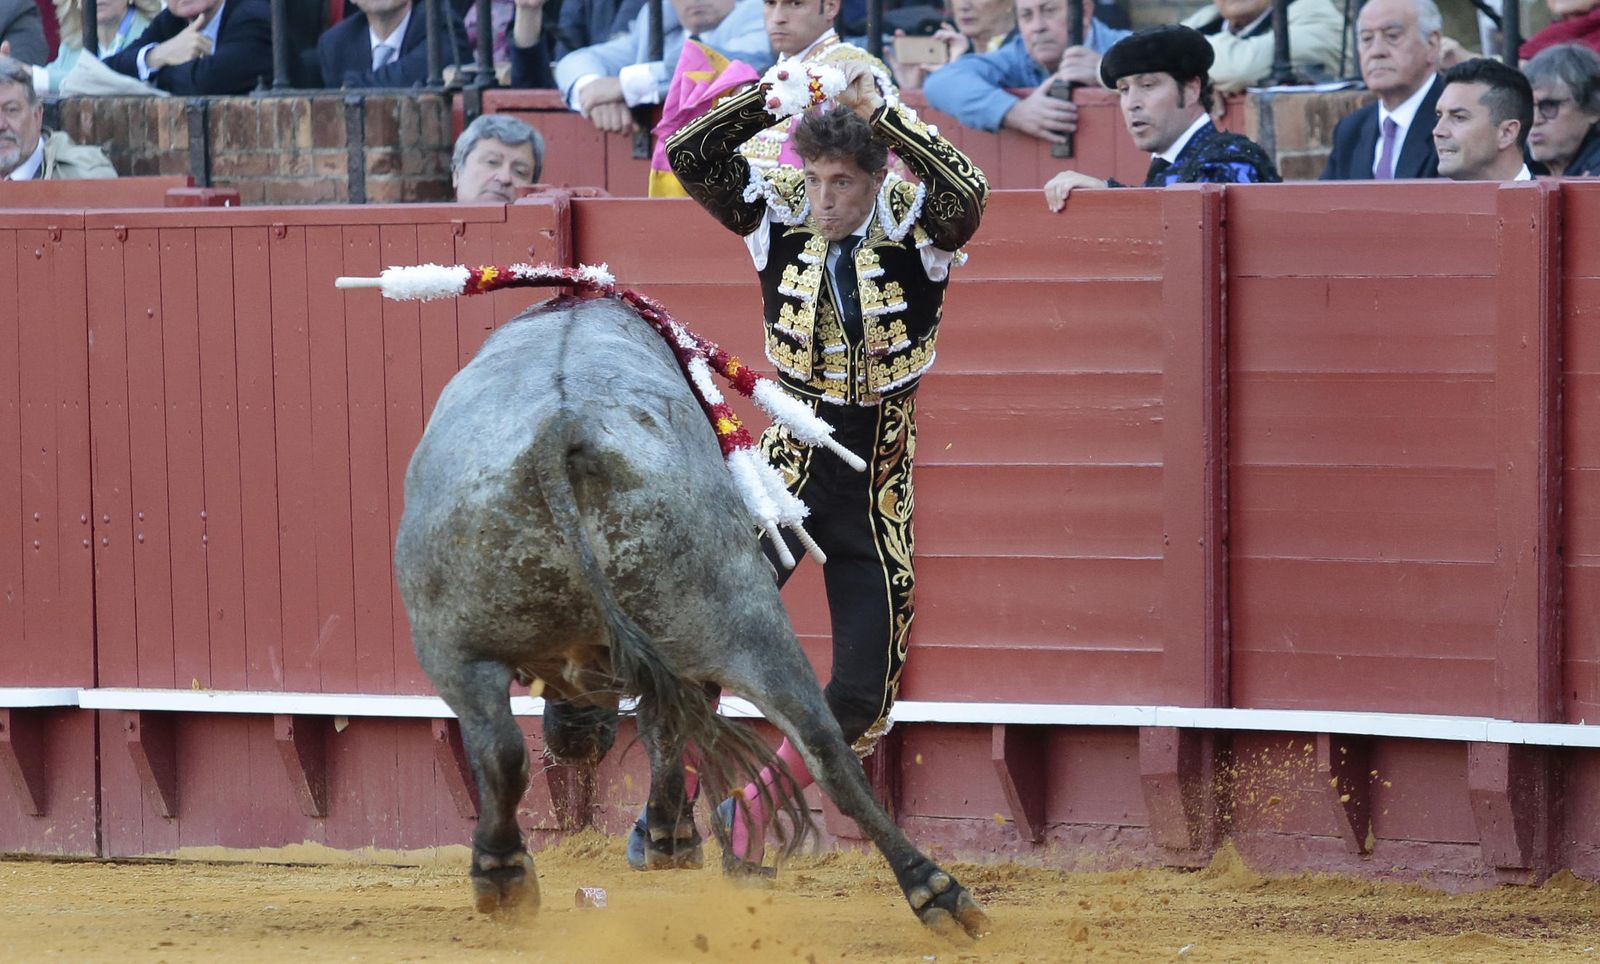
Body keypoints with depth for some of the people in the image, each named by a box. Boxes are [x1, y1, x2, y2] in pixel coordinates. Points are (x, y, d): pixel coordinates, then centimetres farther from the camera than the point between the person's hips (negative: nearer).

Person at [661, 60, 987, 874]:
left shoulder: (914, 227, -10)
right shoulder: (781, 215, -4)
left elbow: (967, 192, -31)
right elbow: (689, 157, -10)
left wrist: (880, 113, -29)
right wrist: (769, 96, -20)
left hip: (874, 500, 0)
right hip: (785, 475, 0)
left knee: (862, 698, 0)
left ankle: (753, 807, 22)